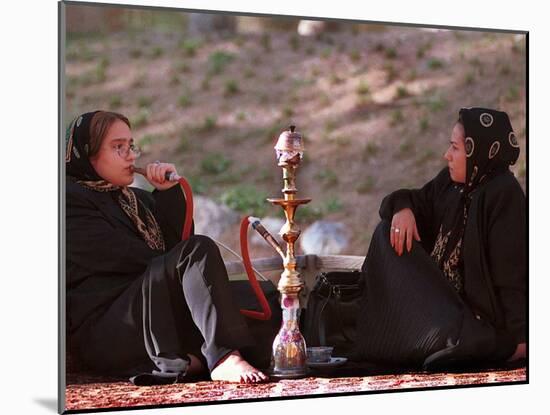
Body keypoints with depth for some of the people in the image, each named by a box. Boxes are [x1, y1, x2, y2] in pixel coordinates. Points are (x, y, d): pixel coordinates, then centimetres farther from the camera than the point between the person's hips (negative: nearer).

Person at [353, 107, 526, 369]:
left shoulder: (503, 194, -19)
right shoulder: (450, 182, 4)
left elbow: (513, 270, -23)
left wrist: (519, 338, -25)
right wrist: (402, 208, -8)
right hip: (441, 295, 9)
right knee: (391, 231, 1)